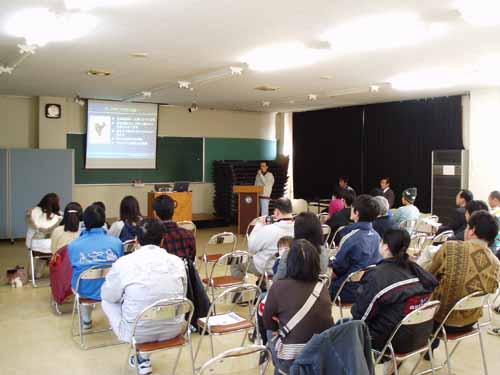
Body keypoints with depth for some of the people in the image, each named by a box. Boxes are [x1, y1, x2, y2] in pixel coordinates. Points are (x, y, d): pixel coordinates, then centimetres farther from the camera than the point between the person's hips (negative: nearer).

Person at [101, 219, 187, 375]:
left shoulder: (123, 263, -12)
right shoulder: (177, 261, -4)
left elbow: (108, 295, 5)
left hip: (138, 333, -3)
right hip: (173, 329, 4)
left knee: (107, 302, 23)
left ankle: (142, 359, 27)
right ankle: (143, 356, 27)